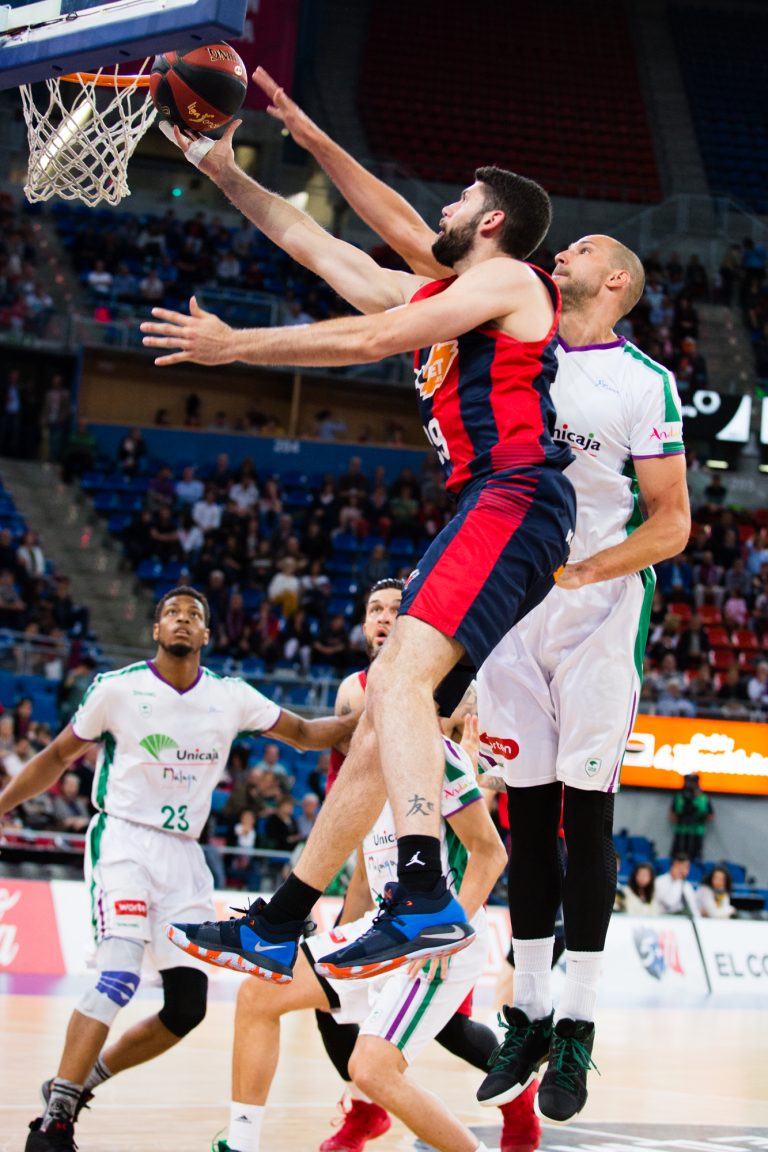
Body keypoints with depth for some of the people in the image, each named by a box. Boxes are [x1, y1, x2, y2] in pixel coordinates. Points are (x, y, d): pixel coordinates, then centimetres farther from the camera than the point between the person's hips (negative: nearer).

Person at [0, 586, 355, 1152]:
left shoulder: (231, 697, 4)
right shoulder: (117, 688, -3)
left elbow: (305, 733, 10)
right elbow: (59, 756, 7)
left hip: (183, 853, 5)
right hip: (122, 840, -5)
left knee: (187, 1008, 1)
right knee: (119, 977, -25)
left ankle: (78, 1082, 19)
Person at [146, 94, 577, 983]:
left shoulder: (508, 279, 0)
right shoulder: (431, 295, 26)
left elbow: (372, 340, -9)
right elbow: (311, 245, 32)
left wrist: (234, 345, -4)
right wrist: (222, 171, 33)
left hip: (514, 498, -10)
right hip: (482, 511, 10)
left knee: (400, 675, -29)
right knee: (379, 707, 9)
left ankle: (425, 900, -44)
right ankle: (279, 925, 14)